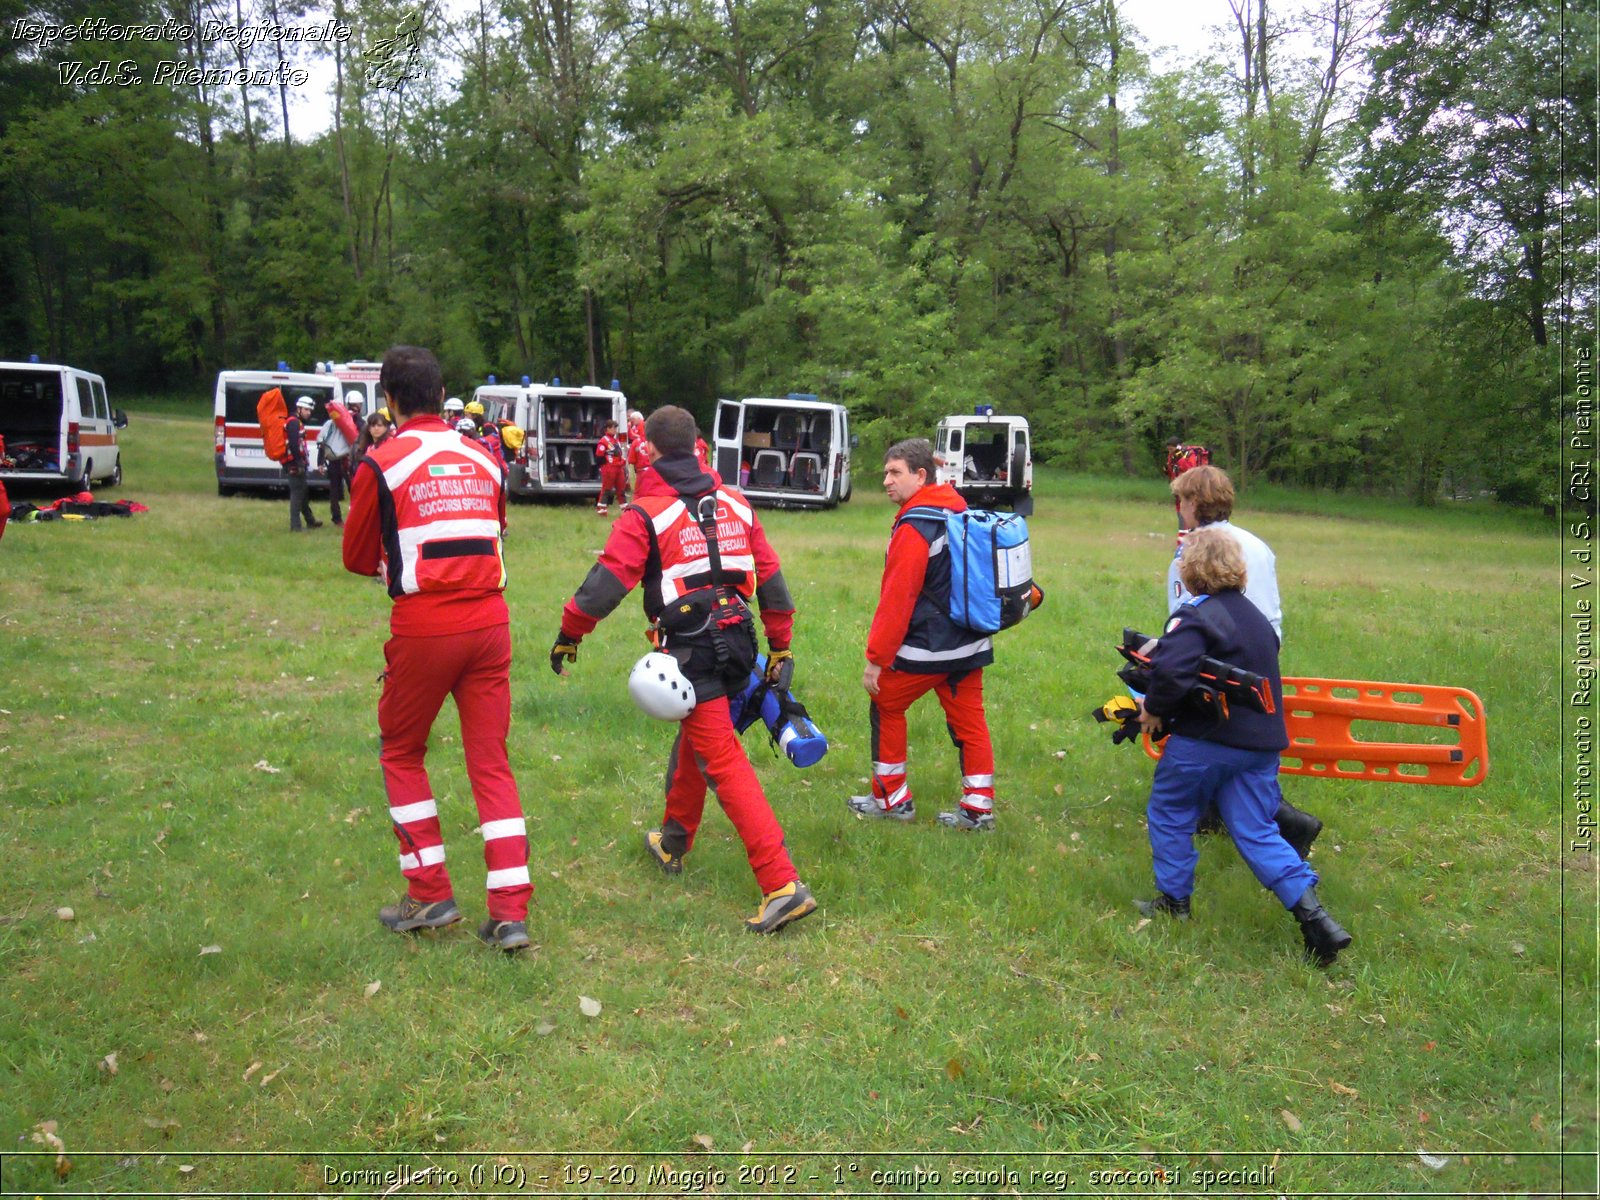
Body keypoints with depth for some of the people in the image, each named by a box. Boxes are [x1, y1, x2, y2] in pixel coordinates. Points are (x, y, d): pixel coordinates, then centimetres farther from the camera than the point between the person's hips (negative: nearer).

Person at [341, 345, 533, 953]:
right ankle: (510, 912, 7)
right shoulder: (484, 459, 9)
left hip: (423, 629, -3)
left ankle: (430, 895, 19)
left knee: (402, 754, 17)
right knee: (491, 762, 9)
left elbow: (358, 558, 6)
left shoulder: (379, 464, -4)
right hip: (489, 623, 4)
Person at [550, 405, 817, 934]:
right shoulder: (734, 503, 11)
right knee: (694, 739, 26)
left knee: (724, 762, -8)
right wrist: (780, 647, 19)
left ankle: (783, 885, -14)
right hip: (738, 644, 7)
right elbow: (770, 576, 12)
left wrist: (568, 634, 0)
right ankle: (672, 842, 45)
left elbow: (607, 580, -13)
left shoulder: (646, 514, -8)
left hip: (691, 649, -7)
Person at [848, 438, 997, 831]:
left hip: (927, 647, -8)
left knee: (885, 707, 10)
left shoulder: (915, 528, -18)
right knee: (968, 720, 11)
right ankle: (979, 807, 16)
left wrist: (876, 658, -14)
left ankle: (892, 799, 17)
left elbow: (896, 600, -19)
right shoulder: (960, 511, 8)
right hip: (970, 643, 8)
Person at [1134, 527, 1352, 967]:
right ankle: (1311, 912, -1)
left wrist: (1154, 709, -11)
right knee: (1257, 832, 10)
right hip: (1262, 743, 8)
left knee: (1170, 815, 14)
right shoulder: (1255, 615, 15)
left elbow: (1171, 671, -29)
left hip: (1204, 742, -7)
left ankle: (1173, 901, 23)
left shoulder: (1196, 616, -14)